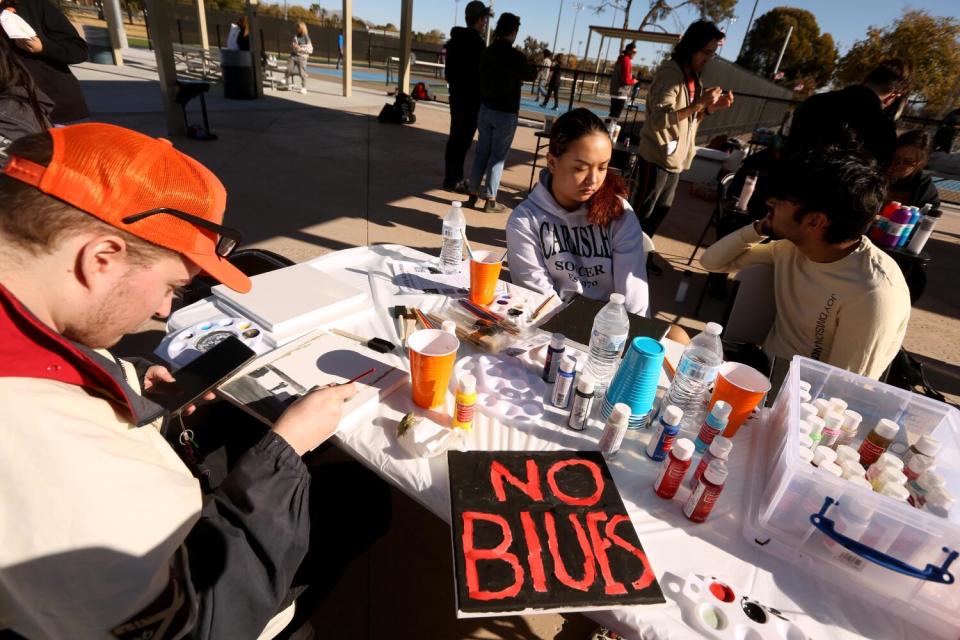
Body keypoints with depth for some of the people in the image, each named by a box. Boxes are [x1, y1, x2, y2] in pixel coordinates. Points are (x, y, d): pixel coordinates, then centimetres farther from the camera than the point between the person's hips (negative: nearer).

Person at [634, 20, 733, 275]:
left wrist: (711, 107, 3)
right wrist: (699, 103, -26)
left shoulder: (692, 76, 13)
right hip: (657, 157, -9)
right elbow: (660, 119, -25)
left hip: (675, 158, 9)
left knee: (661, 210, 17)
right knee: (640, 213, 0)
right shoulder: (670, 73, -14)